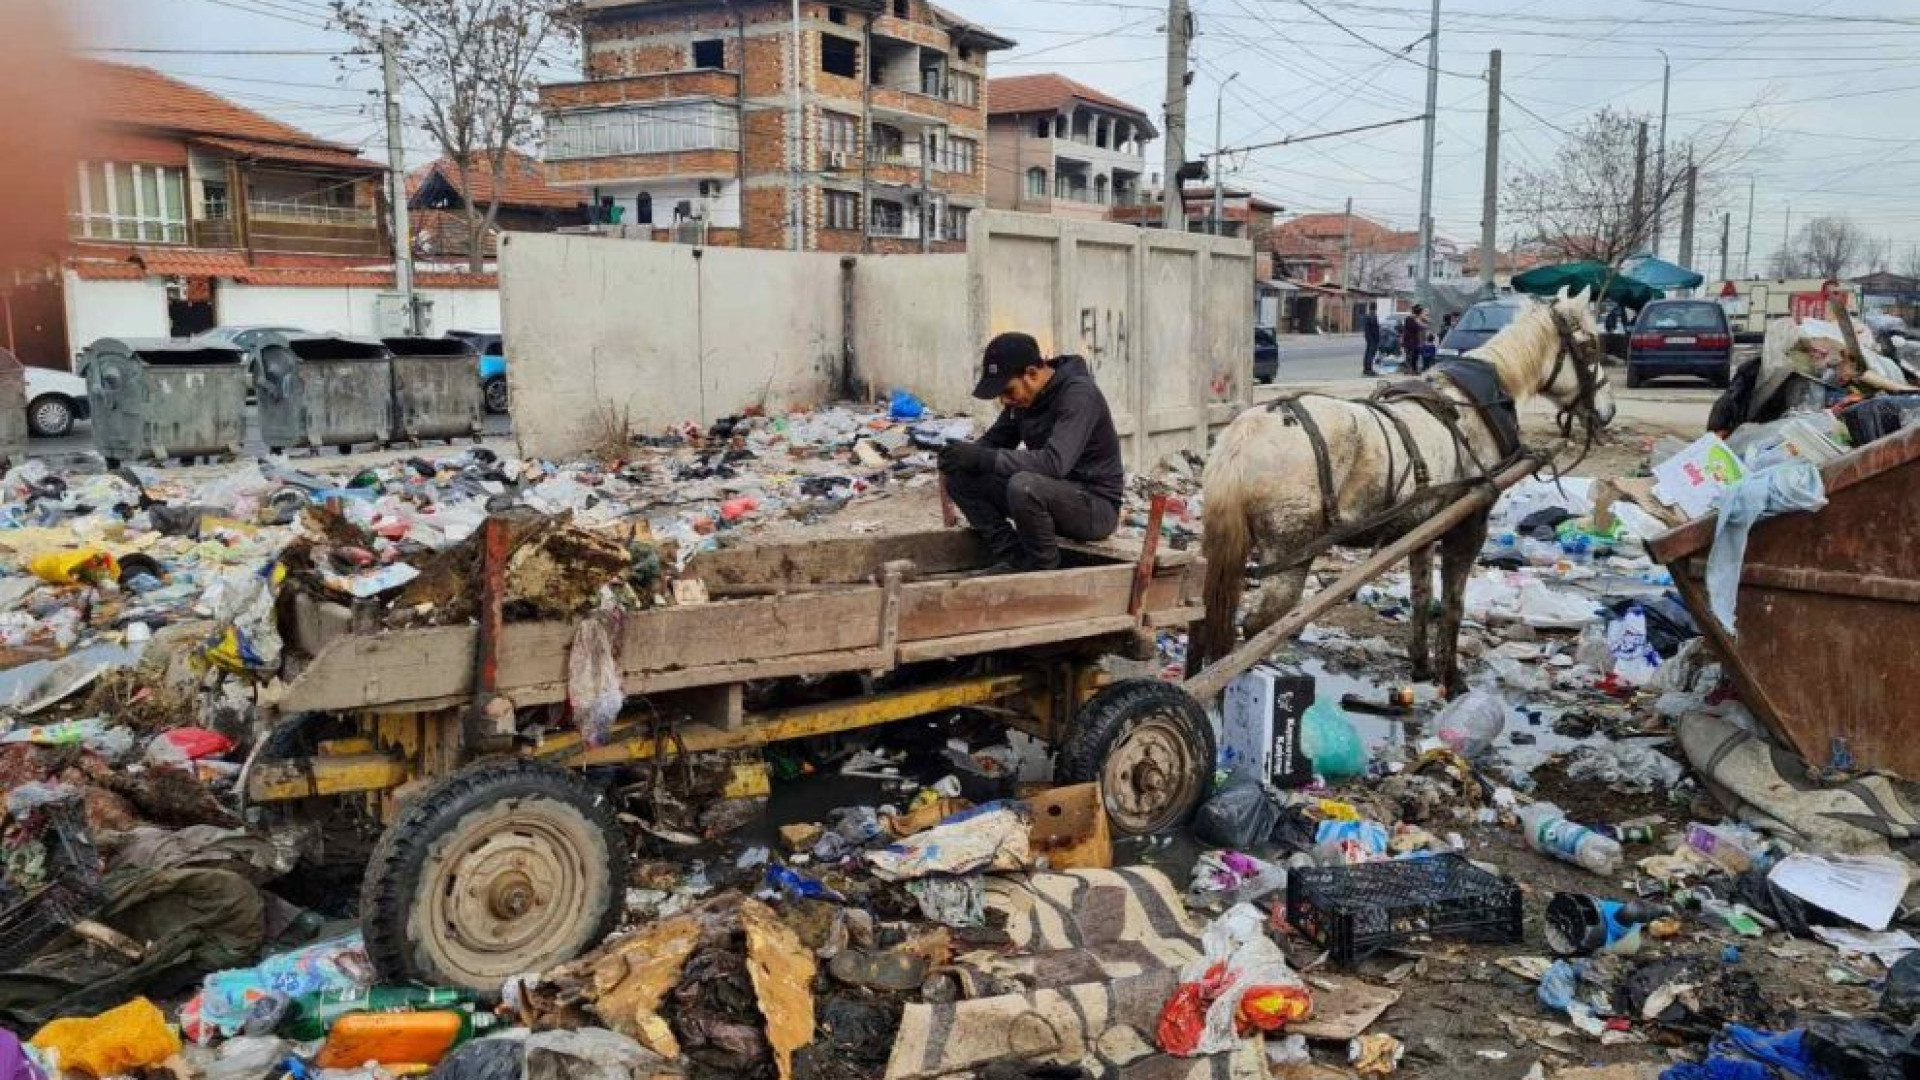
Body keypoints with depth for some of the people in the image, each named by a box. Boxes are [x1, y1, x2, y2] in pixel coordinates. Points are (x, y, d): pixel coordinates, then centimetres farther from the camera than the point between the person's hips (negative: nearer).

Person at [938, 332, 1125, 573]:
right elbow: (994, 441, 9)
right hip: (1051, 495, 8)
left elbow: (1054, 462, -36)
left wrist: (983, 458, -34)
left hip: (1096, 505, -8)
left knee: (1024, 486, -37)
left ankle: (1044, 569, -13)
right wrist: (967, 455, -15)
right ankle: (1011, 559, -4)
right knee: (961, 478, -4)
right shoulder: (1024, 397, 2)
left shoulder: (1078, 395, -23)